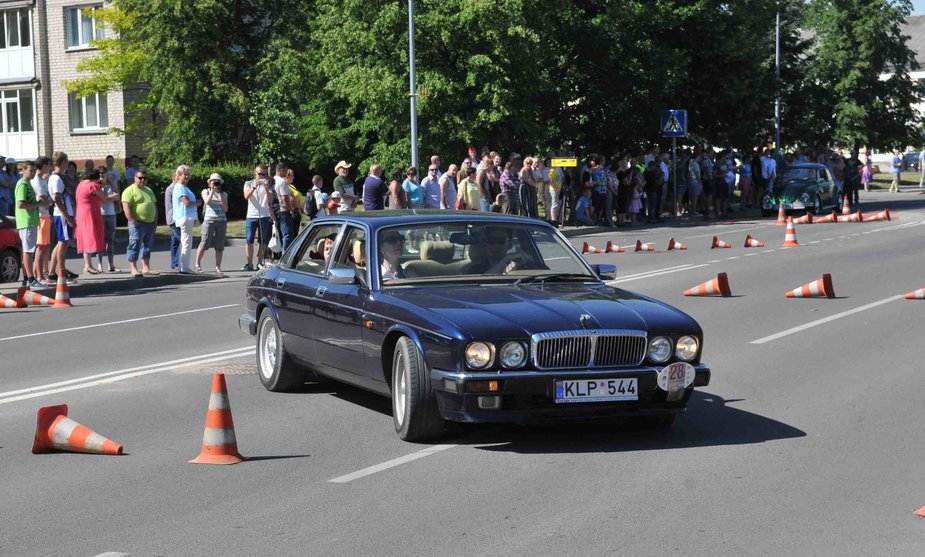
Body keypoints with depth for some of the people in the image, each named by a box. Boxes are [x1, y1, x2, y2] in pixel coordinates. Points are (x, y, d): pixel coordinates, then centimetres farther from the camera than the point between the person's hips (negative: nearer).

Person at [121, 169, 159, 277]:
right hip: (138, 224, -8)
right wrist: (134, 222, -20)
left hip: (150, 224, 8)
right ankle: (134, 269, -4)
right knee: (135, 247, -6)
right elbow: (126, 208, -16)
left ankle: (146, 268, 16)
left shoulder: (149, 191, 18)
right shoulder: (129, 191, -7)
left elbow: (154, 206, 23)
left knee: (147, 247, 11)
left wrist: (155, 220, 12)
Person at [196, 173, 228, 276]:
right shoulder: (206, 191, 6)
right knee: (204, 244, -4)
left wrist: (221, 197, -3)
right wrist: (212, 190, -10)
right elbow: (207, 201, -13)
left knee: (220, 246, 1)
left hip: (222, 221, 3)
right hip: (209, 220, -3)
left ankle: (218, 268, 5)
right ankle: (198, 264, 10)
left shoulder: (224, 194, 13)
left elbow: (225, 209, 6)